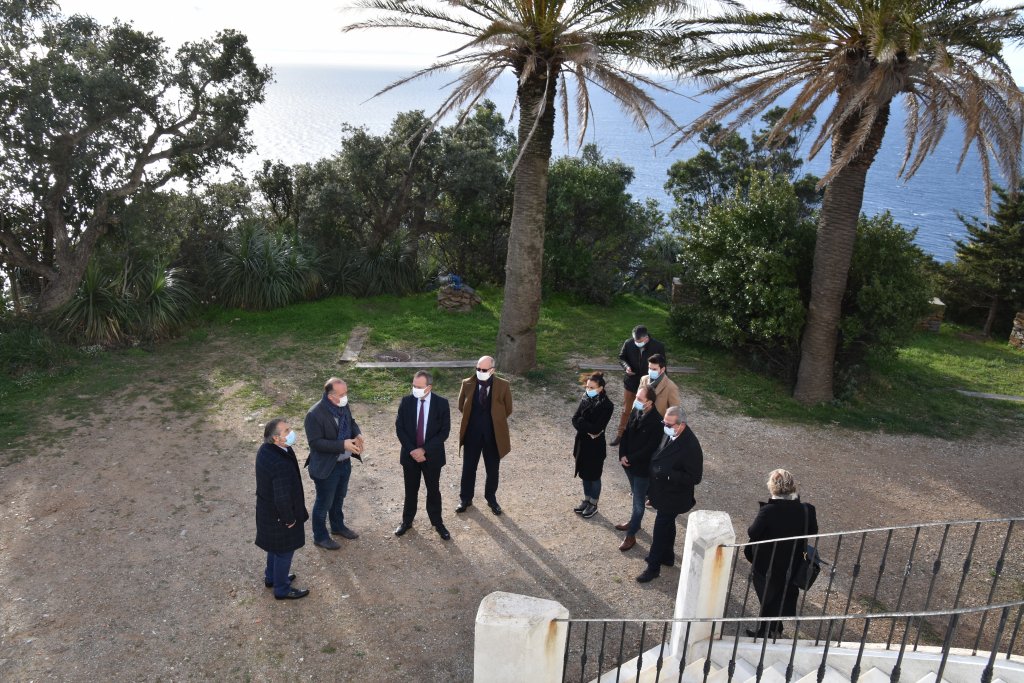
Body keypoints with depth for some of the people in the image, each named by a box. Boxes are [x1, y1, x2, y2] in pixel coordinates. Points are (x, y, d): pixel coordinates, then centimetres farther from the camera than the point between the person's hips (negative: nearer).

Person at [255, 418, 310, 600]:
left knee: (275, 546, 30)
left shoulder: (265, 449, -10)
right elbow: (283, 499, -32)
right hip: (279, 516, -8)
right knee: (284, 551, 15)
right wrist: (289, 519, -15)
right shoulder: (282, 465, -38)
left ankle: (271, 577, 52)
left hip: (267, 509, 8)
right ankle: (282, 589, 37)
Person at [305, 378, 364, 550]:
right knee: (324, 503, 11)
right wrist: (342, 445, -32)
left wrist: (357, 434, -12)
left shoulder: (343, 406, -5)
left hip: (344, 463, 7)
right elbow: (316, 442, -27)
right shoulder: (315, 415, -27)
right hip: (326, 468, -7)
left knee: (338, 498, 26)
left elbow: (351, 423, 10)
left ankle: (338, 526, 47)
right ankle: (320, 536, 30)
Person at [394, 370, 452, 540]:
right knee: (411, 490, 15)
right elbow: (399, 428, -4)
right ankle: (407, 521, 32)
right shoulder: (406, 402, -7)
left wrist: (424, 450, -18)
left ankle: (437, 523, 28)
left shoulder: (441, 403, -11)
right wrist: (412, 450, -14)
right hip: (410, 454, 1)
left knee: (433, 491, 12)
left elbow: (444, 431, -12)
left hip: (432, 455, -1)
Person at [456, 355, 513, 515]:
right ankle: (465, 499, 31)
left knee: (492, 470, 13)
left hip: (493, 434, -1)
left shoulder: (503, 386, -11)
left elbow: (508, 410, 0)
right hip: (472, 434, 1)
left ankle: (491, 499, 34)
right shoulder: (467, 383, -6)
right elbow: (461, 406, 8)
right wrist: (474, 418, 7)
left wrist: (494, 420, 4)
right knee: (468, 468, 13)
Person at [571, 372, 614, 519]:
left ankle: (593, 504, 27)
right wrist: (588, 429, -19)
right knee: (584, 473, 19)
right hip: (582, 443, 6)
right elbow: (575, 420, -5)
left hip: (596, 446, -6)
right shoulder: (586, 400, 0)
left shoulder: (606, 406, -19)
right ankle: (586, 499, 37)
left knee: (594, 475, 10)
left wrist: (581, 422, -15)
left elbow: (596, 428, -25)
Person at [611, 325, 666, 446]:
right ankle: (620, 434, 31)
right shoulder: (628, 343, -16)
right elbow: (621, 358, 2)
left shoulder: (658, 346, -19)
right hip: (630, 383, 1)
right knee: (626, 410, 15)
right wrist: (626, 366, -20)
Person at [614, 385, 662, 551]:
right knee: (636, 496, 26)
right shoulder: (635, 412, -3)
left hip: (643, 467, -7)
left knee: (638, 502, 6)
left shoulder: (656, 422, -25)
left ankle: (631, 535, 17)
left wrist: (630, 459, -17)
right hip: (629, 463, 7)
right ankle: (635, 522, 45)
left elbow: (650, 448, -23)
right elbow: (626, 433, 4)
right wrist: (622, 455, -7)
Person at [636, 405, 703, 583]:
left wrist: (667, 474, -33)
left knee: (660, 530, 7)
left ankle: (653, 567, 25)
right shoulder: (668, 433, -9)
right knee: (667, 525, 26)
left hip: (672, 497, -7)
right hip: (662, 490, 7)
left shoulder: (690, 447, -32)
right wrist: (655, 470, -1)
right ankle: (667, 556, 47)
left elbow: (694, 478, -26)